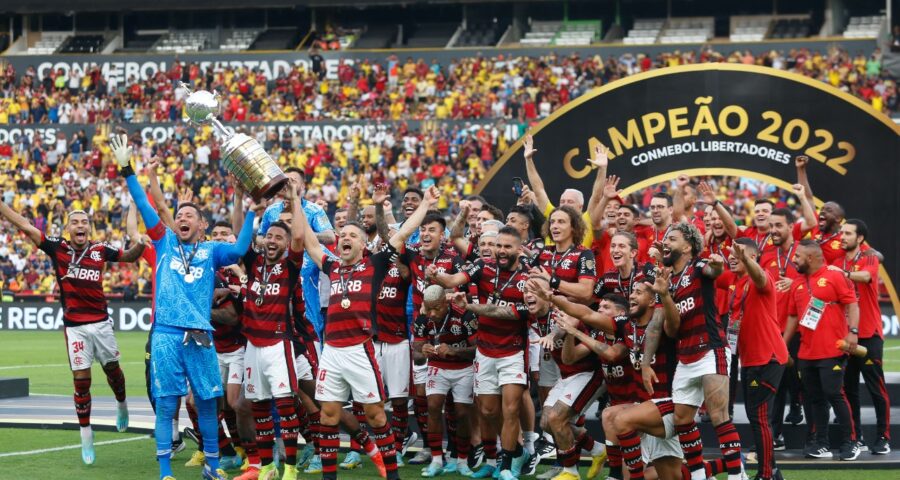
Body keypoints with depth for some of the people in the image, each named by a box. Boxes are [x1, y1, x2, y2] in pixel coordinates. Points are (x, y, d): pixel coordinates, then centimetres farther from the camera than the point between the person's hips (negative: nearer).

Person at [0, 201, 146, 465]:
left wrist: (142, 241, -8)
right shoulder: (57, 248, -4)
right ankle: (86, 436, 9)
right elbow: (24, 226, -5)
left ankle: (121, 405, 47)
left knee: (112, 368, 16)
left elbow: (130, 256, 13)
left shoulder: (101, 250, 0)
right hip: (75, 326, -2)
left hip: (101, 322, 2)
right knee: (81, 380, -1)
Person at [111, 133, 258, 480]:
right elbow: (143, 205, 8)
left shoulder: (212, 251, 14)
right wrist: (126, 169, 2)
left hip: (200, 336, 1)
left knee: (207, 401, 5)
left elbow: (240, 249, -3)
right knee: (166, 404, -1)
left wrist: (251, 214, -9)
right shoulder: (165, 242, 13)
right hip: (166, 334, -1)